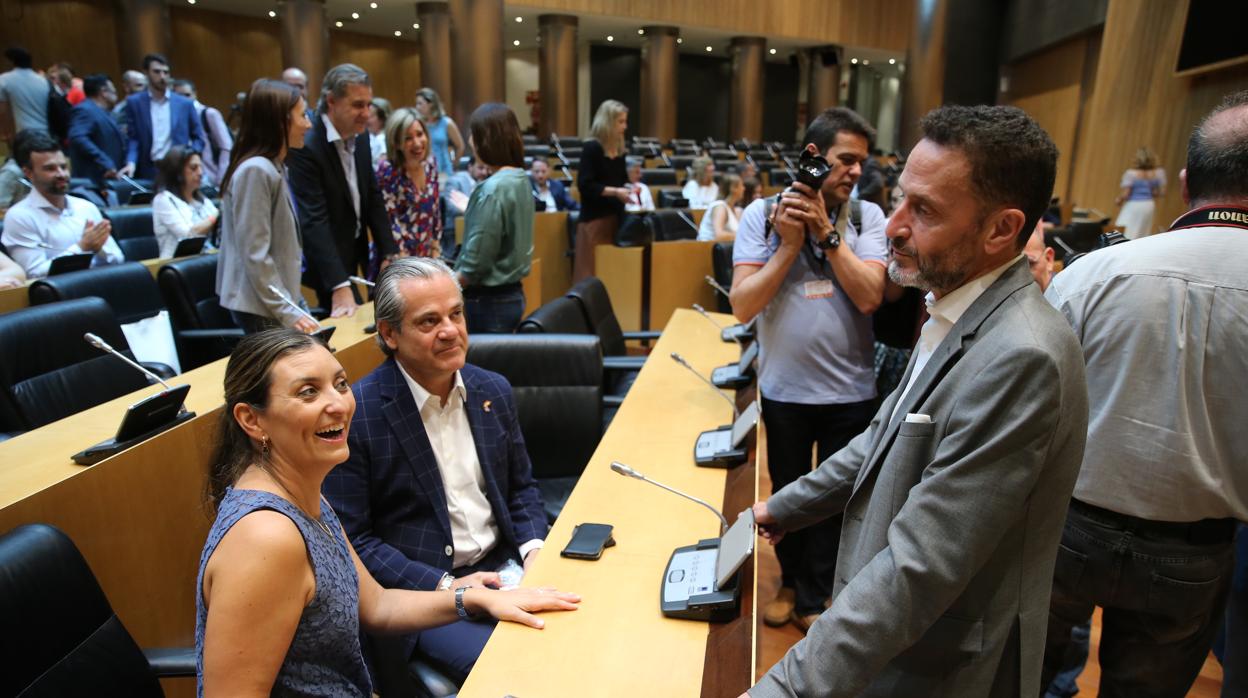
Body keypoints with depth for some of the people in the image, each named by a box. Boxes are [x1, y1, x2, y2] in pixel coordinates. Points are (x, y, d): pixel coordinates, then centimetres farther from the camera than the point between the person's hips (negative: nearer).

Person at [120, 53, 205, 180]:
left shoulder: (185, 103, 8)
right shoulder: (134, 102, 7)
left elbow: (198, 138, 11)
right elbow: (132, 137, 4)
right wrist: (131, 162, -14)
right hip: (149, 172, 0)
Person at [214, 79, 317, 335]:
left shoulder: (274, 167, 12)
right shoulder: (256, 171, -18)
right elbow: (255, 255, -21)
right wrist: (286, 311, -21)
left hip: (280, 297, 9)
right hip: (262, 307, -9)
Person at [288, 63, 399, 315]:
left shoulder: (360, 137, 2)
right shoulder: (305, 147, -22)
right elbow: (314, 221, -27)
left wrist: (390, 253, -1)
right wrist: (340, 287, -33)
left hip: (354, 255, 7)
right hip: (325, 264, -7)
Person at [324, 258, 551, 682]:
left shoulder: (493, 391, 3)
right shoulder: (355, 413, -14)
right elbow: (350, 538, -10)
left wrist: (534, 547, -5)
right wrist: (444, 585, -17)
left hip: (504, 565, 5)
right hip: (420, 591, -5)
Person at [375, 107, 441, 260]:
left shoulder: (430, 163, 1)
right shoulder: (387, 170, -15)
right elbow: (388, 220, -16)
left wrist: (435, 249, 7)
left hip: (426, 255, 6)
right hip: (397, 259, -5)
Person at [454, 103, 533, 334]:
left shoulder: (493, 189, -21)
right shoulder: (521, 179, 5)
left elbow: (476, 264, -20)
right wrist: (471, 208, 29)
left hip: (490, 301, -9)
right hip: (511, 294, 9)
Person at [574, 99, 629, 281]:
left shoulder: (619, 150, 12)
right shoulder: (592, 148, -9)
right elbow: (585, 185, -16)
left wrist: (628, 188, -1)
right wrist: (615, 192, -21)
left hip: (615, 216, 7)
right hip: (594, 218, -7)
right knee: (590, 273, -4)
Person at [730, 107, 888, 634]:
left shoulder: (867, 217, -2)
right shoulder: (762, 214, -5)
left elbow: (870, 296, -15)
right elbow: (742, 306, -12)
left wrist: (826, 232, -18)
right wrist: (791, 244, -18)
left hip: (850, 390, 1)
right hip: (785, 387, 0)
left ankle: (812, 599, 36)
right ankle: (791, 580, 45)